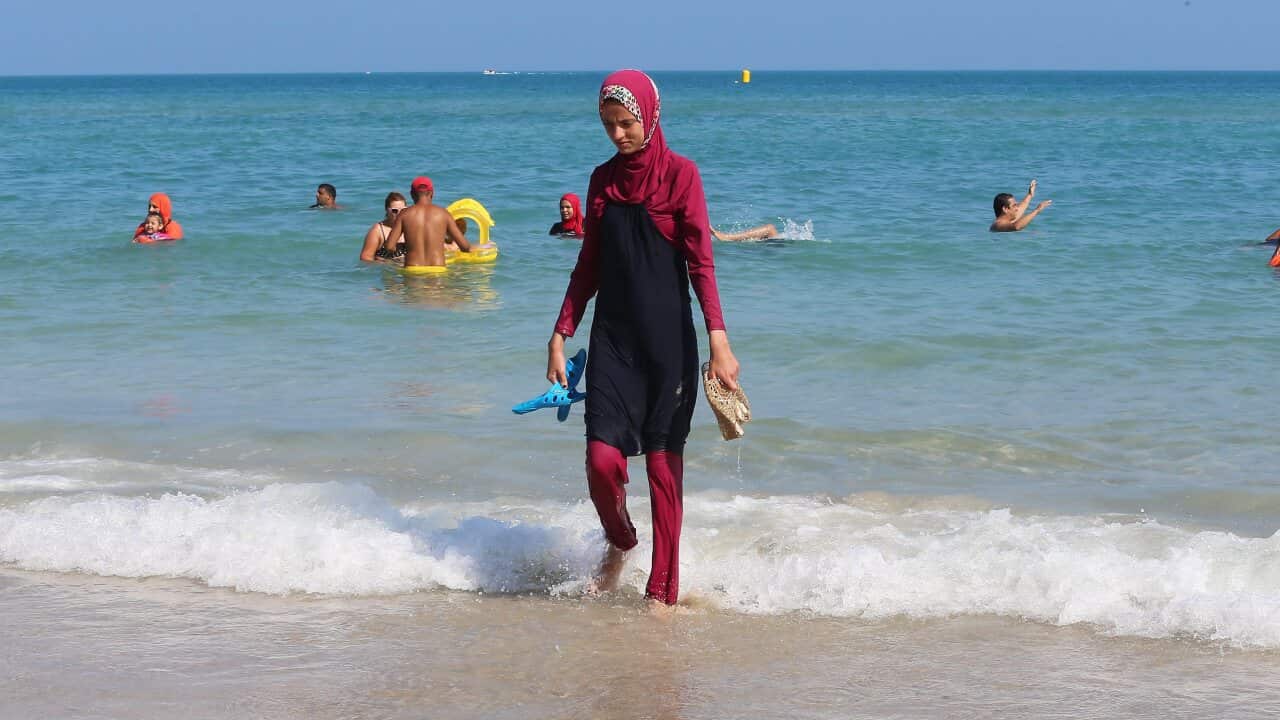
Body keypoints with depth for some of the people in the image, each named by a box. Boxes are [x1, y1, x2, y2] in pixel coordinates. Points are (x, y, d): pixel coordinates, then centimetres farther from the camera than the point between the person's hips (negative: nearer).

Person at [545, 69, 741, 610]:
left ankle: (662, 589, 8)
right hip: (613, 337, 3)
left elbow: (700, 262, -9)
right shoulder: (603, 179, 9)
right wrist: (561, 335, 10)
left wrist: (718, 340, -17)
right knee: (603, 458, -7)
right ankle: (618, 544, 23)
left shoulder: (680, 174, -4)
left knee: (663, 463, -1)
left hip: (668, 339, -3)